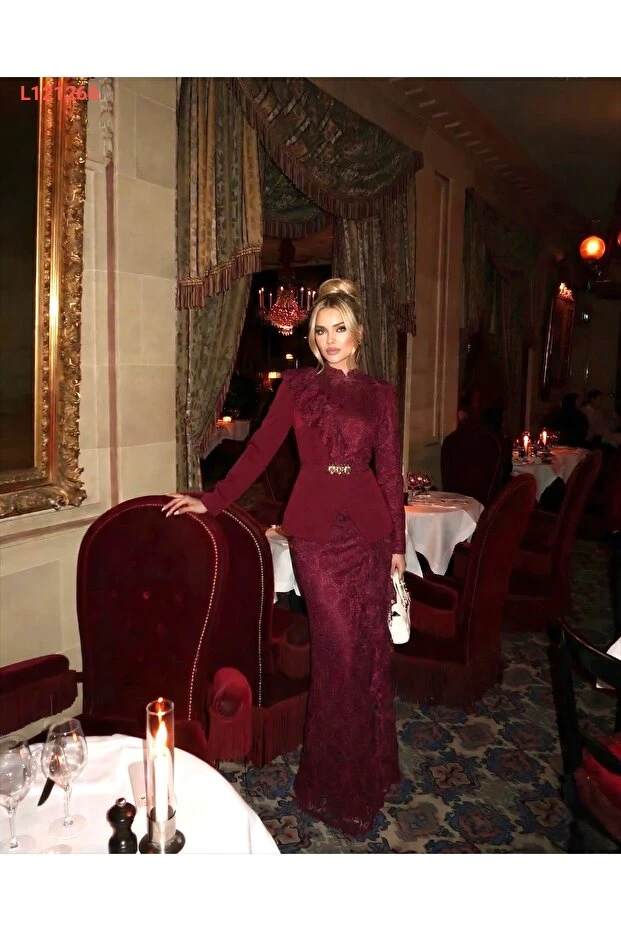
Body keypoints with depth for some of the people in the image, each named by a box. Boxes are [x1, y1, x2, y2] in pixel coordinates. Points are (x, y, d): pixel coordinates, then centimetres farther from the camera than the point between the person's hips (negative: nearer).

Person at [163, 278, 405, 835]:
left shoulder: (380, 393, 10)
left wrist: (398, 543, 6)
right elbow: (260, 449, 4)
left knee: (371, 644, 6)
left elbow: (391, 471, 8)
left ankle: (369, 764, 29)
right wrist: (213, 500, -1)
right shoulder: (298, 385, 7)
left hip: (368, 525, 2)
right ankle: (337, 785, 18)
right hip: (316, 527, -2)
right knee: (341, 648, -1)